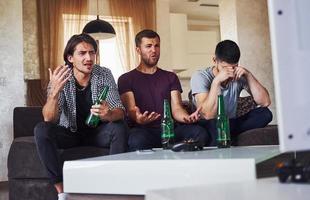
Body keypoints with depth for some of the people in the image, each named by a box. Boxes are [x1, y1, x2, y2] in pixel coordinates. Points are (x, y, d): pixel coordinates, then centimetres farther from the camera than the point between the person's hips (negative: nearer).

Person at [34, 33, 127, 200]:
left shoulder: (104, 75, -11)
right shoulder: (60, 78, -13)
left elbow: (120, 112, -18)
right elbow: (49, 119, -23)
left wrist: (108, 115, -44)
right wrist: (55, 91, -43)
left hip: (97, 132, 0)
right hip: (69, 132, 0)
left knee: (120, 128, -29)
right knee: (41, 130, -28)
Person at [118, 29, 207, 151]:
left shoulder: (170, 77, 22)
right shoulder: (126, 79, 12)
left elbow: (176, 109, 8)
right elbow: (131, 110, -3)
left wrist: (187, 118, -18)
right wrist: (138, 118, -30)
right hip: (143, 130, -3)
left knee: (199, 133, -27)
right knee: (137, 139, -40)